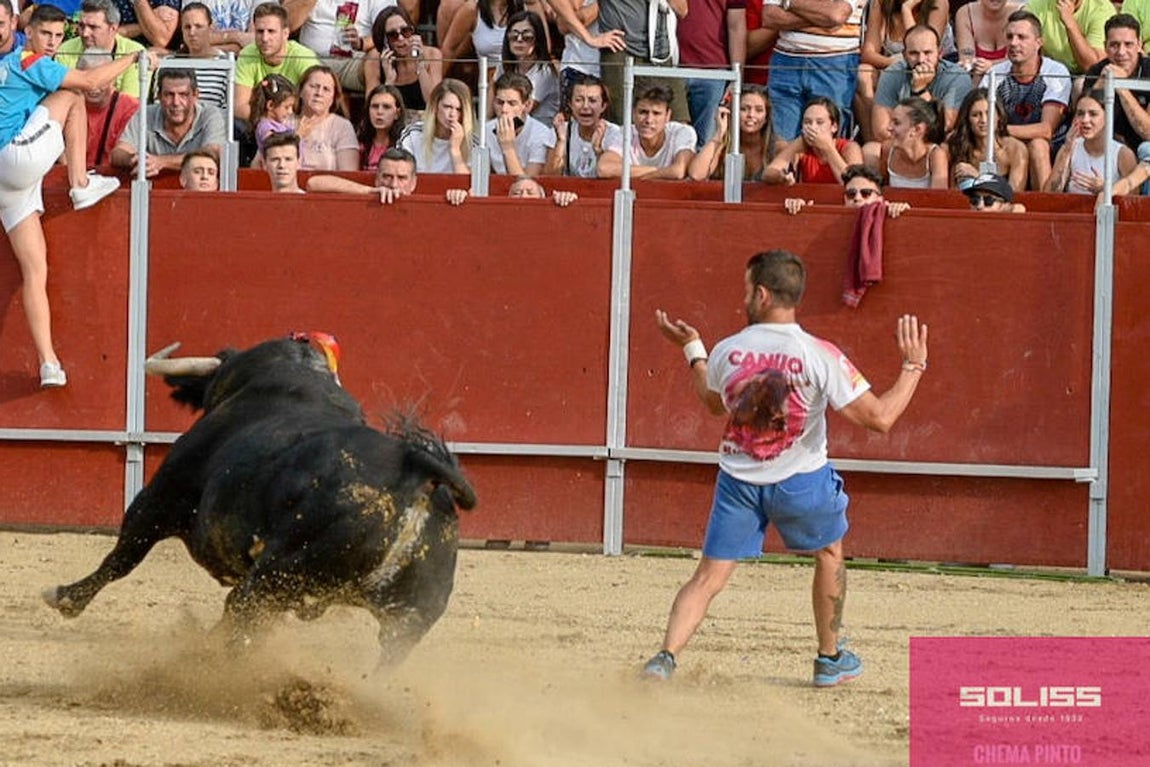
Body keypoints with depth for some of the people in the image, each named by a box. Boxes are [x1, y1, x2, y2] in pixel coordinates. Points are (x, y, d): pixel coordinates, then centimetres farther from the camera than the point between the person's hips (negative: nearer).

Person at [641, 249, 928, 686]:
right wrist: (913, 366, -6)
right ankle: (830, 659, 35)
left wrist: (692, 350, 29)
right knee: (829, 552, 26)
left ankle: (666, 657, -18)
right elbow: (879, 417, -18)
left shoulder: (727, 352, -8)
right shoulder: (820, 356, -18)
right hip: (800, 482, -1)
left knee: (708, 577, 2)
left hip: (738, 483, 1)